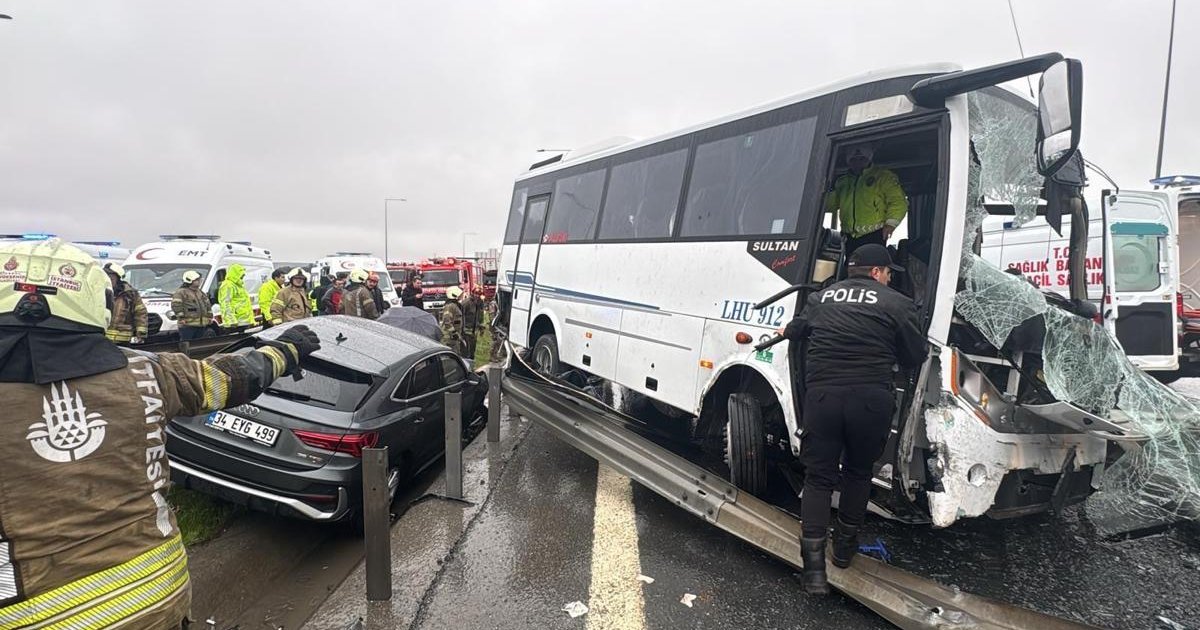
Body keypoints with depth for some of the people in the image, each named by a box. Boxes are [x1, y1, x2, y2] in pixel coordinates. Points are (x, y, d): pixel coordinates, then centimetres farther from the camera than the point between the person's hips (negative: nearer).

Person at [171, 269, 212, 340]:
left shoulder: (200, 293, 20)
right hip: (187, 324, -7)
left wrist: (210, 316, 17)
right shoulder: (181, 292, -5)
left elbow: (208, 304, 25)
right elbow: (176, 305, -14)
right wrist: (181, 318, -18)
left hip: (201, 324, 7)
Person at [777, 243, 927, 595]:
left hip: (822, 394, 2)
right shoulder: (896, 304, 3)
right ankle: (845, 546, 34)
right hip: (871, 398, -1)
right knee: (858, 472, 20)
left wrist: (785, 332, 53)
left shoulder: (822, 298, 13)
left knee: (818, 476, 9)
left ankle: (813, 561, 0)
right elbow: (915, 356, 6)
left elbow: (795, 331, 29)